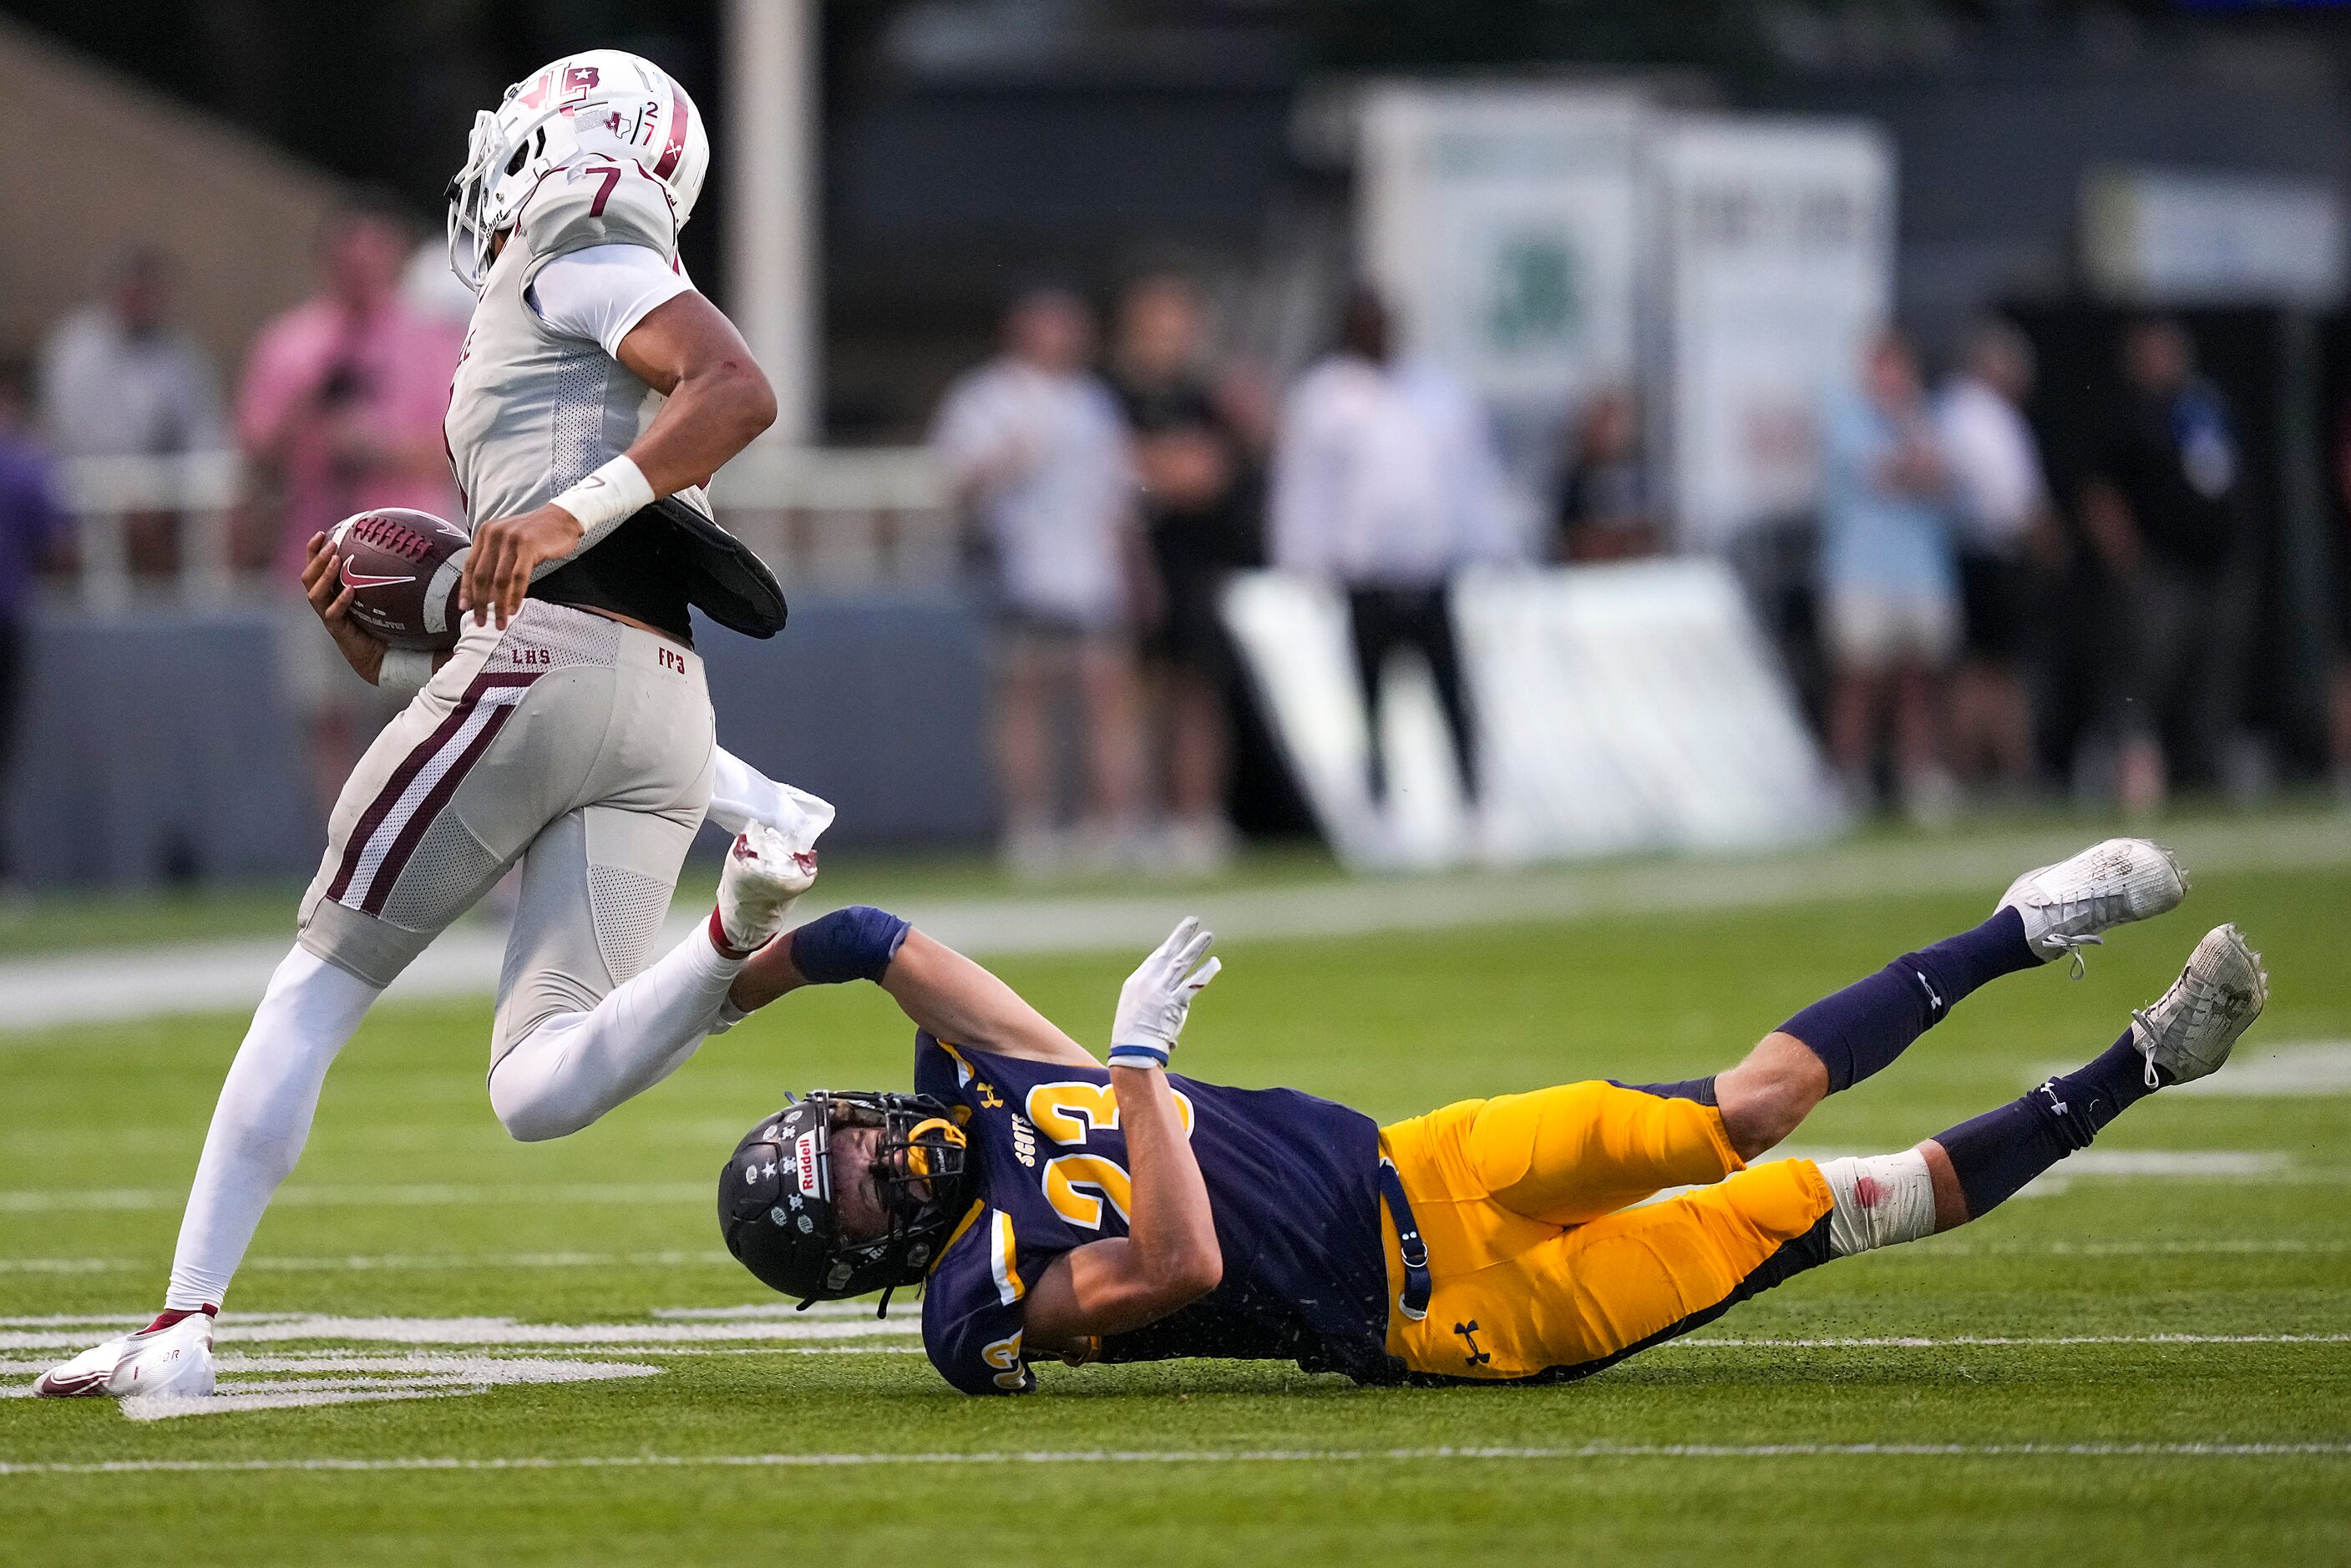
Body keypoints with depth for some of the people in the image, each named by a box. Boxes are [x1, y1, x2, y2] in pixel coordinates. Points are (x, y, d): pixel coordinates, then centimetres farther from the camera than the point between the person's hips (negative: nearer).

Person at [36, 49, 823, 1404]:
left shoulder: (573, 250, 8)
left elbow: (739, 390, -10)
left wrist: (572, 516, -20)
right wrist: (381, 653, 21)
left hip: (550, 655, -8)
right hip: (667, 706, 8)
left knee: (317, 990, 3)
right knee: (542, 1089, -6)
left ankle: (183, 1327, 1)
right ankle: (747, 930, -28)